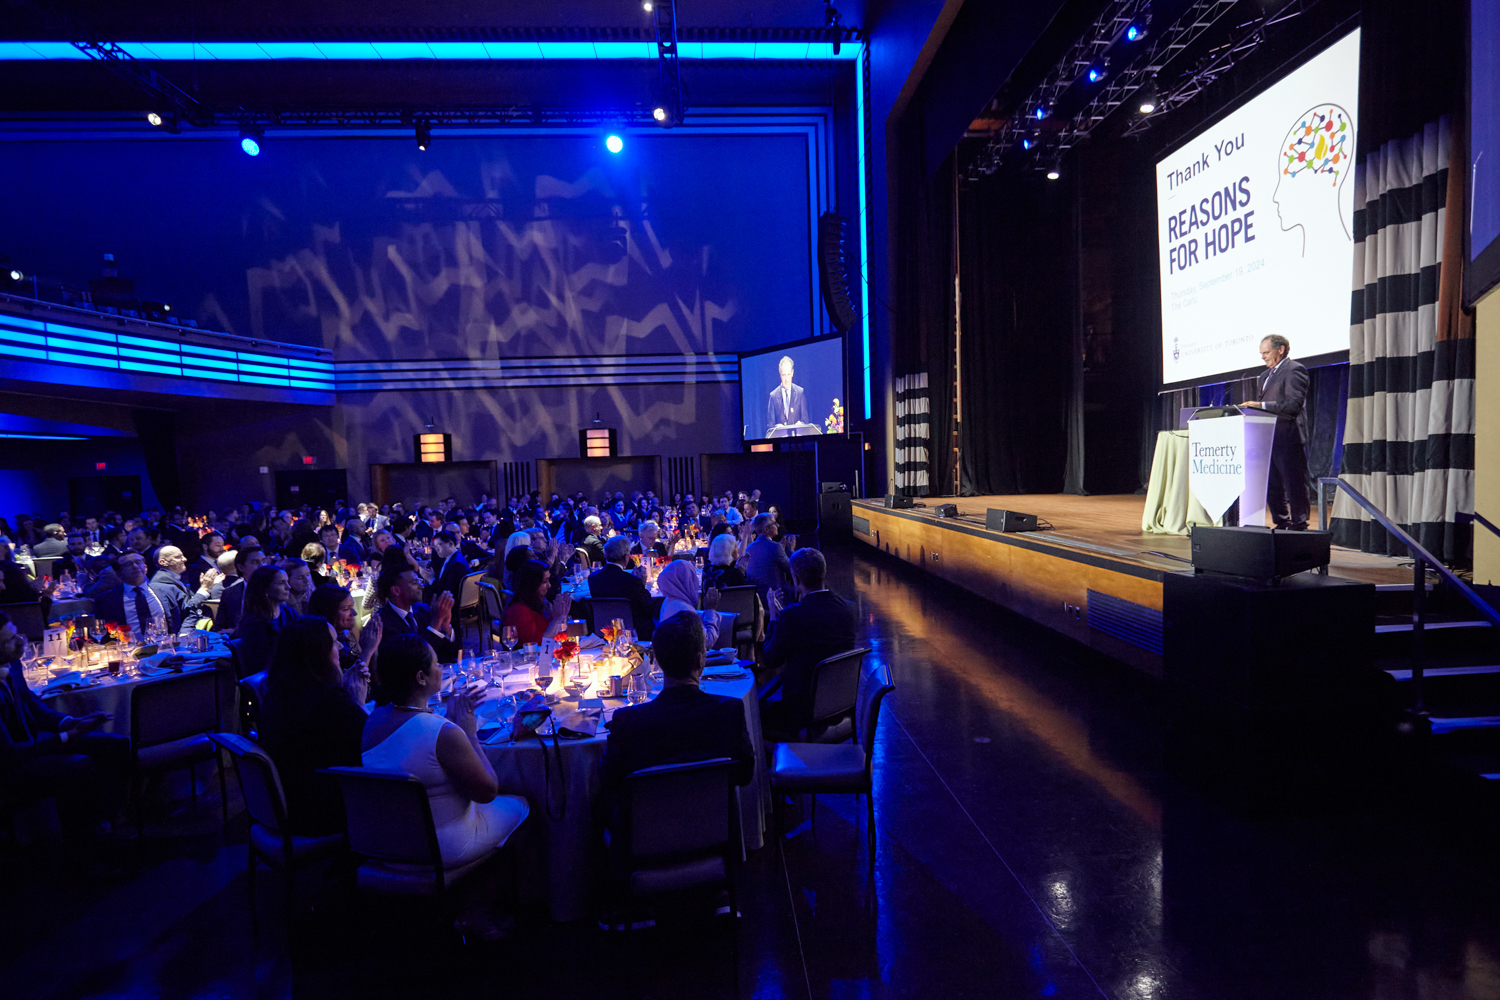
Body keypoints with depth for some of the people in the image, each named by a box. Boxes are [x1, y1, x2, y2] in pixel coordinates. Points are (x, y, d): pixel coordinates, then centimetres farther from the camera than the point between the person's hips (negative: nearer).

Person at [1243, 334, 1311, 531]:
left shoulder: (1294, 370, -7)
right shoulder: (1266, 375, 20)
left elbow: (1294, 404, -18)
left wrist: (1261, 405, -23)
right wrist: (1254, 406, 6)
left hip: (1288, 438, -9)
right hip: (1269, 438, 9)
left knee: (1294, 484, -3)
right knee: (1271, 485, 11)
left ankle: (1299, 524, 4)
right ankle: (1281, 524, 19)